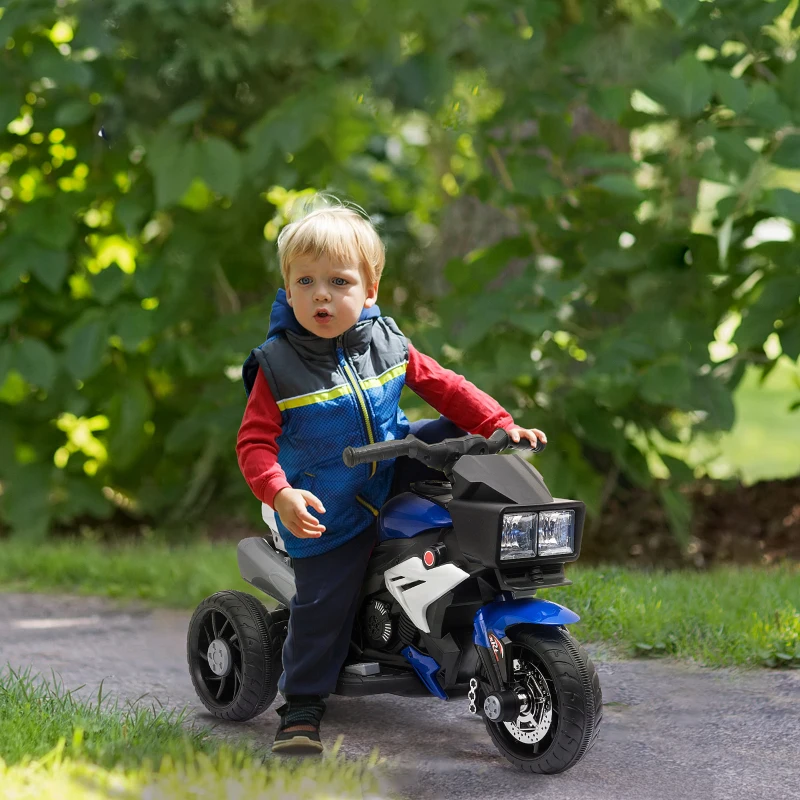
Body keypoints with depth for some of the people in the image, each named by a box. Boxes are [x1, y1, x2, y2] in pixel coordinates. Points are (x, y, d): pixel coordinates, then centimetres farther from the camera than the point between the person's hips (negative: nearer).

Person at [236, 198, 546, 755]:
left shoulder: (387, 343, -4)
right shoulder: (278, 366, -15)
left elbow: (443, 386, 4)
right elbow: (255, 441, -16)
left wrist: (502, 426, -8)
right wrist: (280, 494, -33)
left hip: (392, 472, 4)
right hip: (327, 510, -4)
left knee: (454, 439, -9)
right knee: (324, 604, -6)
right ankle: (301, 708, 9)